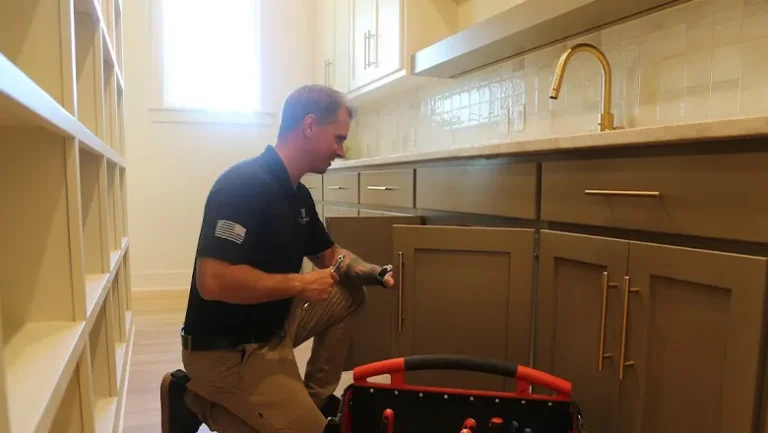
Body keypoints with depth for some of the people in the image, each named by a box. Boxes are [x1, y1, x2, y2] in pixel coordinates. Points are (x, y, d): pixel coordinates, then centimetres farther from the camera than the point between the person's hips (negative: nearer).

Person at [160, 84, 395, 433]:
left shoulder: (298, 193, 5)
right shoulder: (244, 184, -24)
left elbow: (330, 255, 16)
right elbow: (212, 282, -32)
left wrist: (368, 271, -4)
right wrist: (299, 284, -23)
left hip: (272, 326, 9)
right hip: (226, 349, -9)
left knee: (349, 294, 6)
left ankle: (316, 396, 17)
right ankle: (195, 399, 4)